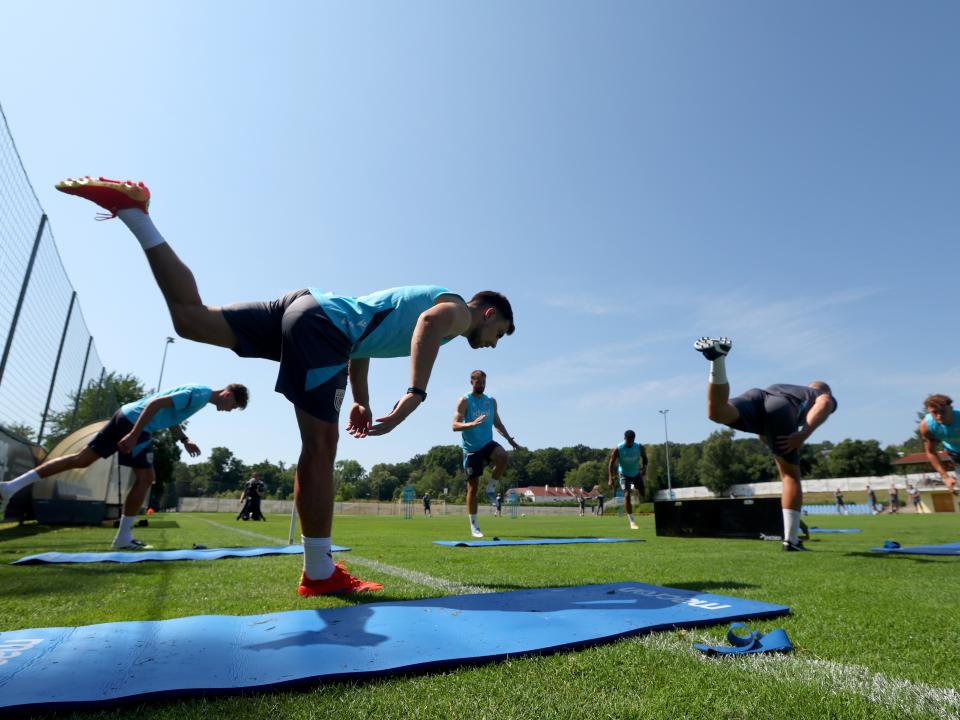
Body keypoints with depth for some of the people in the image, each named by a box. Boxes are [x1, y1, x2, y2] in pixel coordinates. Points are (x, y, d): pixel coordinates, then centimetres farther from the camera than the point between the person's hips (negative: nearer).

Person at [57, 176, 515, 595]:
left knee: (190, 318, 6)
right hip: (325, 324, -9)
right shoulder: (459, 310, 6)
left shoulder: (432, 298, 31)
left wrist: (362, 401, 29)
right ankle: (319, 574, -3)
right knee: (319, 450, -9)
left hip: (309, 305, 9)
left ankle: (132, 208, 5)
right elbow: (431, 321, -23)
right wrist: (416, 394, -31)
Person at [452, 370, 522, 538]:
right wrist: (472, 424, -32)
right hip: (471, 448, -3)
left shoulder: (491, 401, 10)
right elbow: (455, 426, -14)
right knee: (473, 487, 0)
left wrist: (510, 439, 11)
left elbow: (497, 423, 21)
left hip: (488, 444, 3)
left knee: (503, 457, -31)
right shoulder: (464, 401, -5)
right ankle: (473, 526, 12)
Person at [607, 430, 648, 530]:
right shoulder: (618, 449, -22)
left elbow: (644, 458, 2)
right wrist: (610, 478, -23)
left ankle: (633, 488, 43)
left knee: (642, 495, 6)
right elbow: (611, 463, -16)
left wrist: (644, 467, -19)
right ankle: (631, 521, -9)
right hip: (624, 474, -3)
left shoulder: (639, 447, -15)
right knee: (627, 495, -16)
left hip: (636, 473, 3)